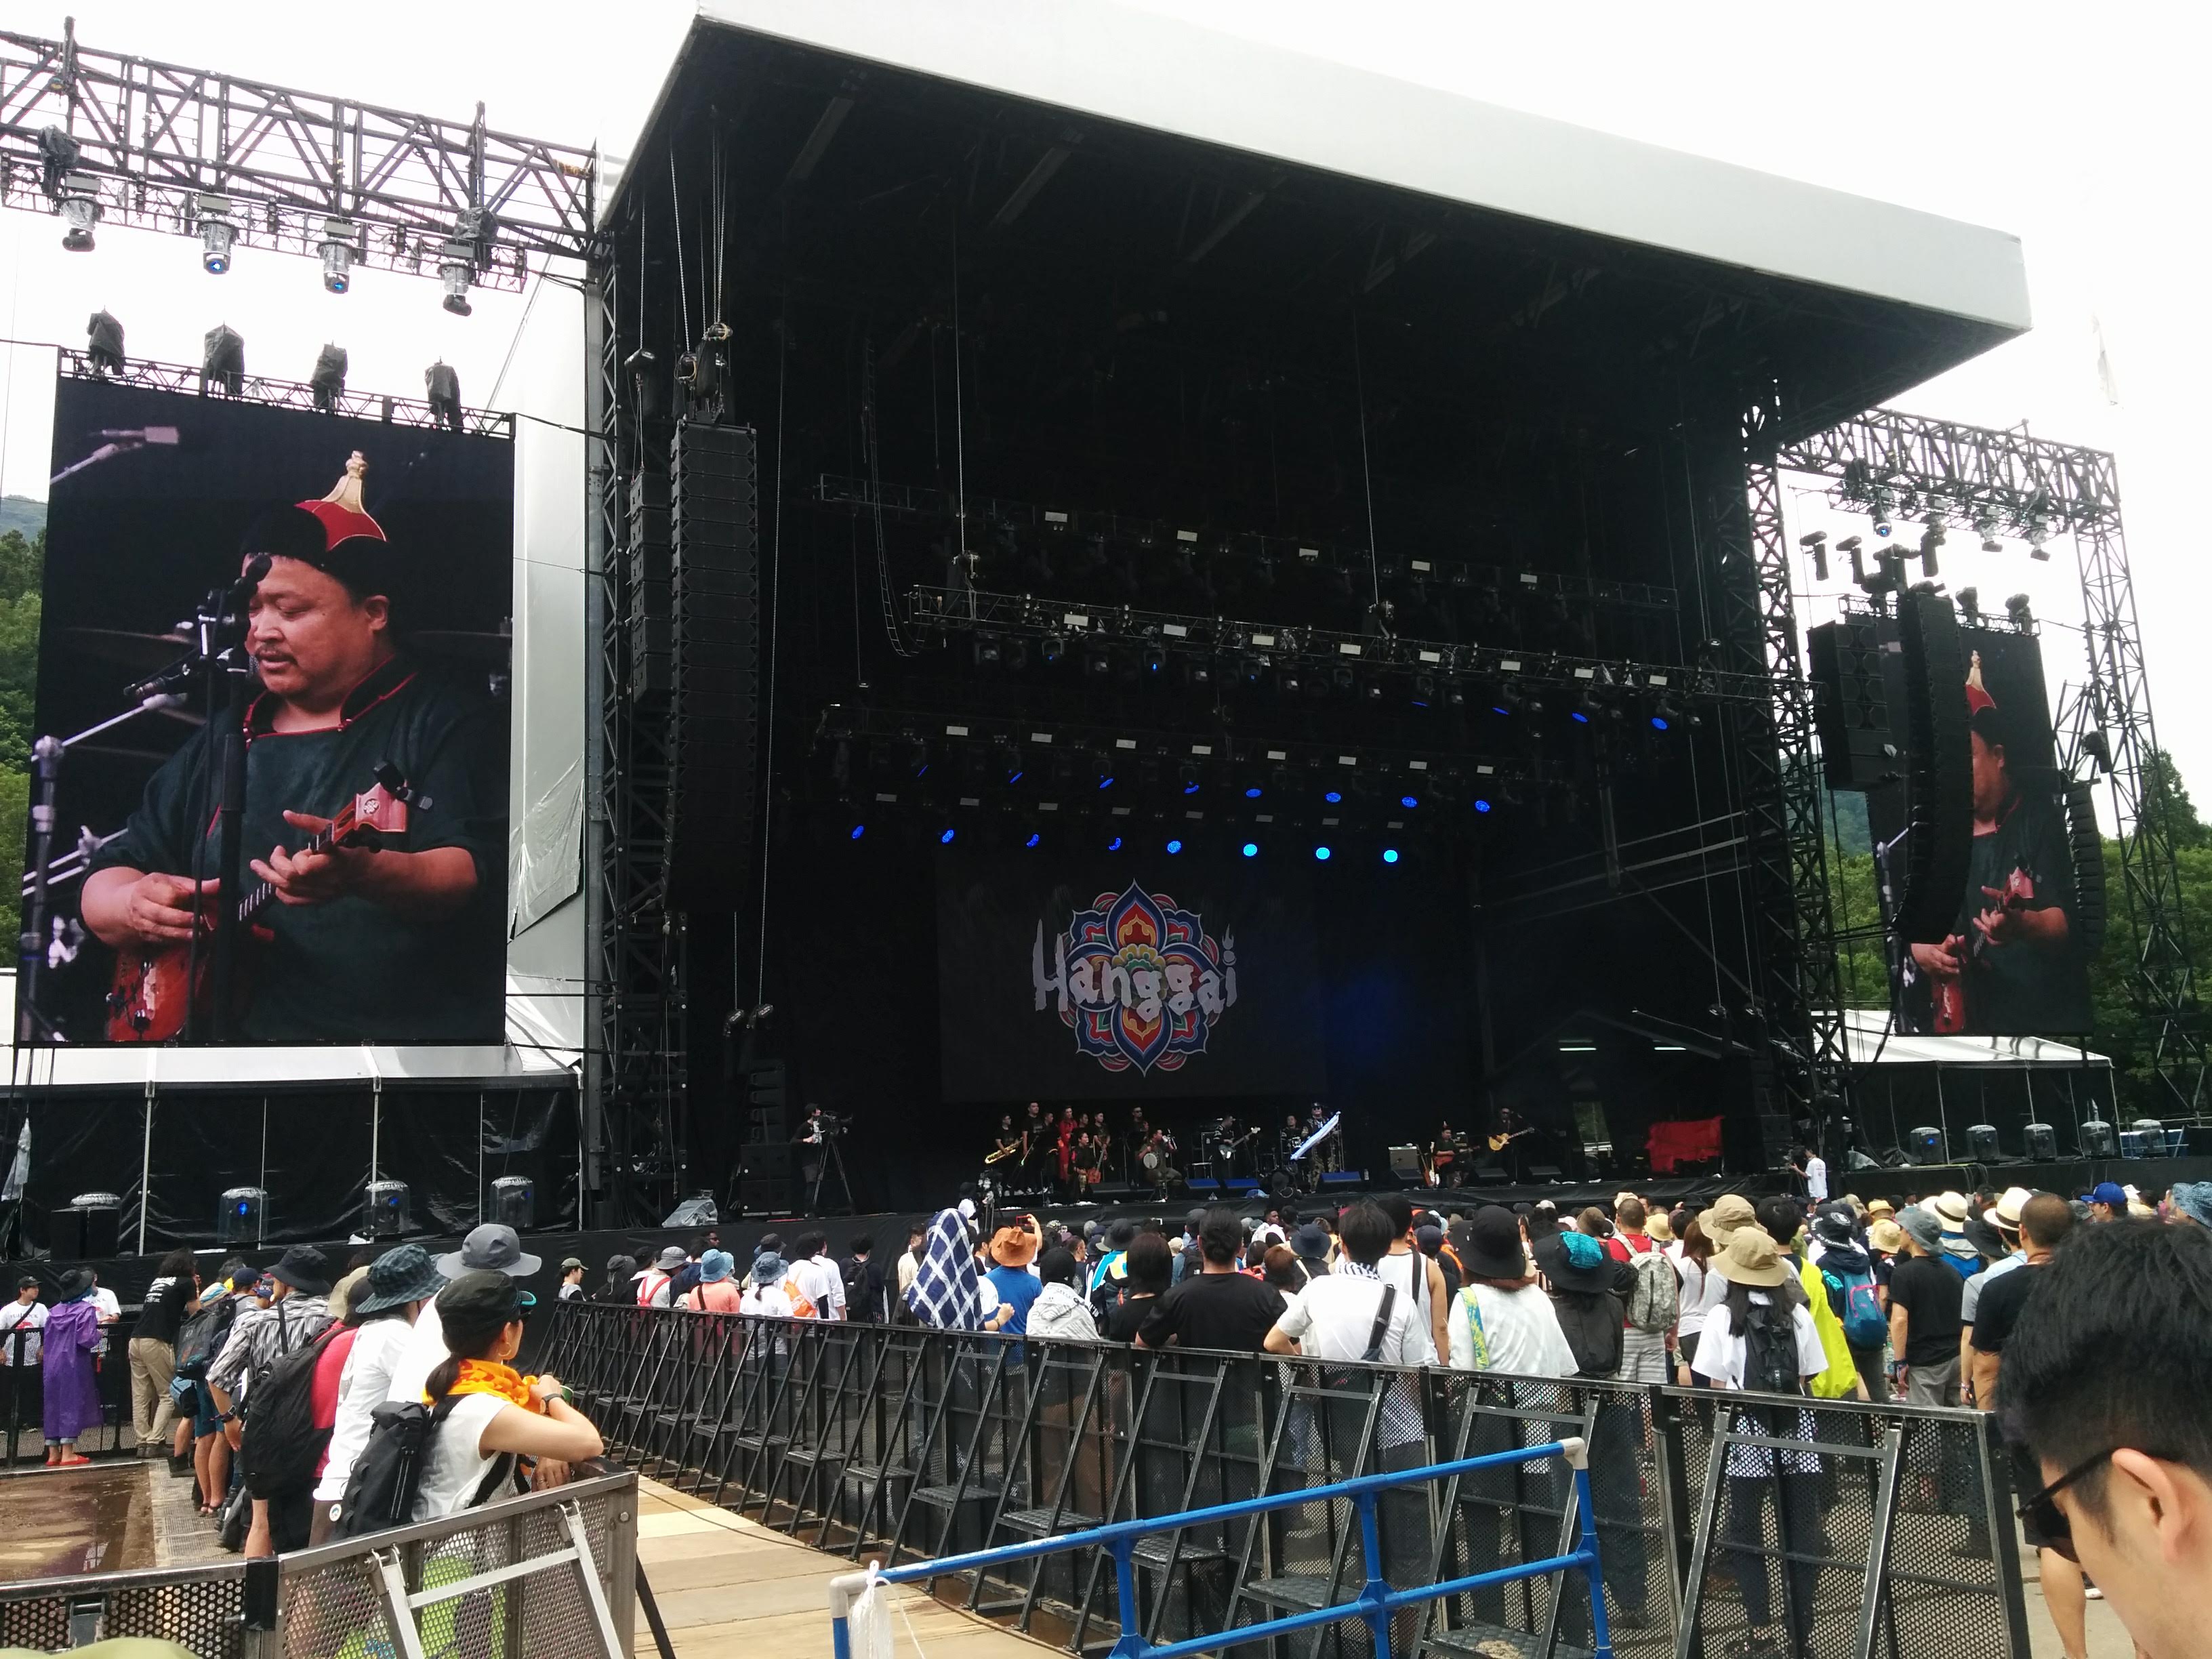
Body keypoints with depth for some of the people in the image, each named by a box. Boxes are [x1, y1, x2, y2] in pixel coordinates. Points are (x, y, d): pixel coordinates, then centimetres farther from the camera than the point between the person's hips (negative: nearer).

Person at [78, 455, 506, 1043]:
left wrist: (365, 874, -33)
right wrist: (135, 906, -1)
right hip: (246, 1031, 5)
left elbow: (479, 872, -13)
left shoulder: (445, 715, 2)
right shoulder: (222, 743, 20)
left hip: (423, 1031, -5)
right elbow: (104, 882, 23)